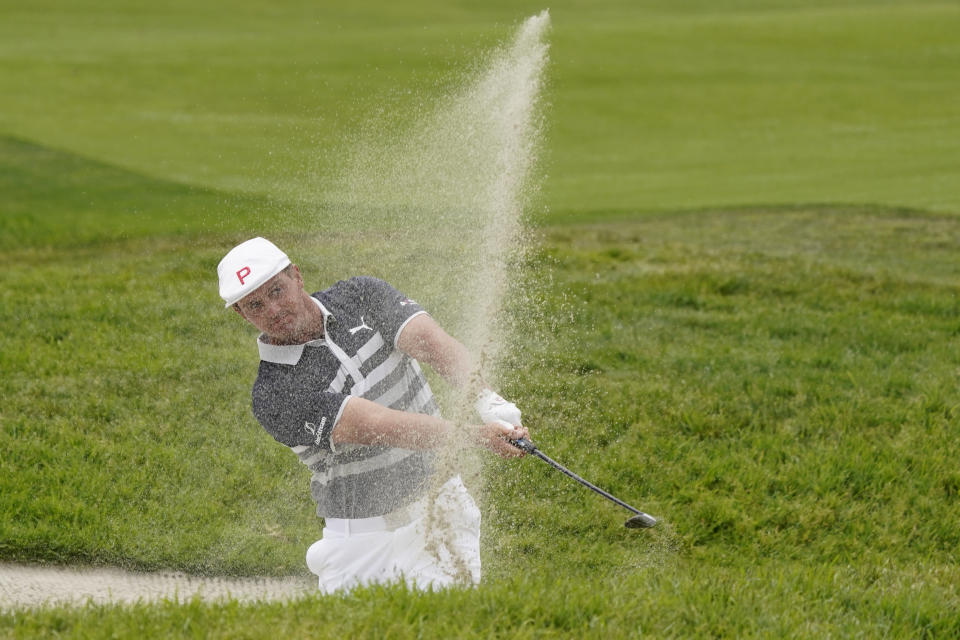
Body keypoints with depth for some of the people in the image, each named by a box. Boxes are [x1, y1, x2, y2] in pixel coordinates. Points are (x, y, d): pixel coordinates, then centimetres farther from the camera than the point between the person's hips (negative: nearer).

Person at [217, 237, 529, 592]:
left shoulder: (361, 296, 0)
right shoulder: (272, 395, -15)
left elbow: (434, 344, -15)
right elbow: (382, 426, -25)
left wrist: (487, 401, -35)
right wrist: (474, 435, -36)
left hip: (438, 509, 1)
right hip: (363, 534, -1)